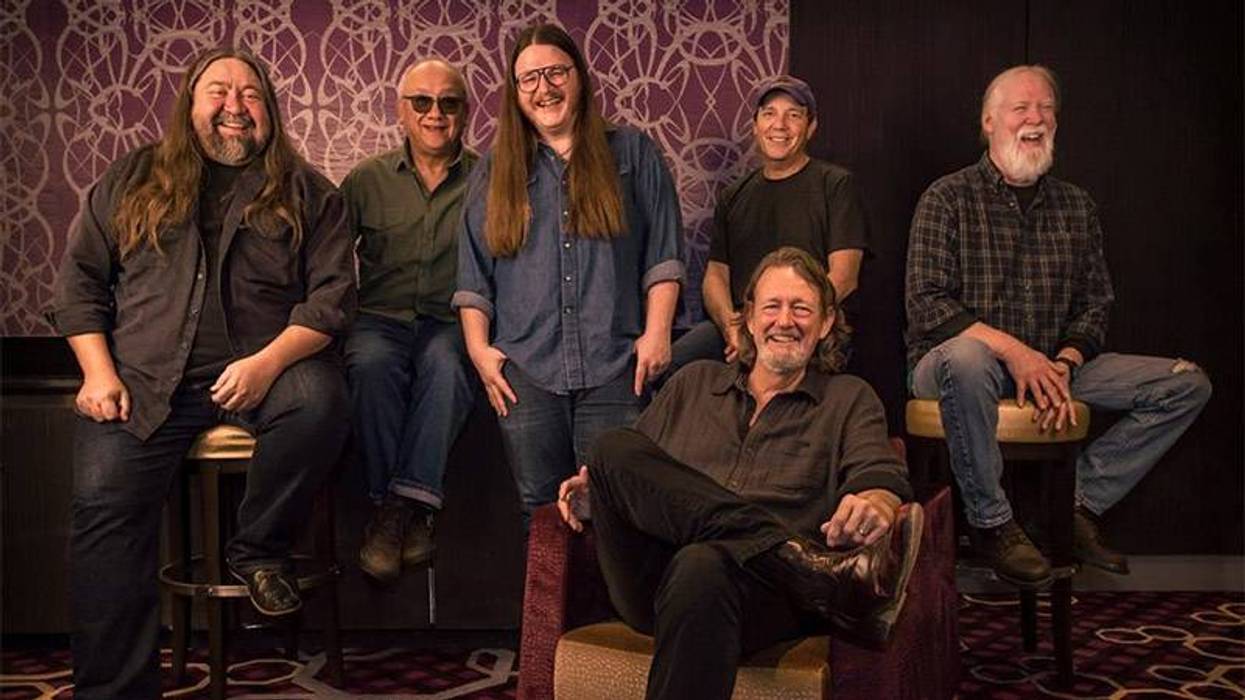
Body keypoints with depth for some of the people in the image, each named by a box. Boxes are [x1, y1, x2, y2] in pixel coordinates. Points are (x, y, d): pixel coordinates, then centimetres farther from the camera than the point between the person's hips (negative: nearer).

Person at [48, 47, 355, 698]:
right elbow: (79, 281, 13)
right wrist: (99, 372, -1)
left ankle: (258, 548, -8)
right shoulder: (131, 179, 15)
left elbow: (332, 295, -1)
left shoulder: (306, 193, 9)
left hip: (263, 367, -1)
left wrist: (269, 362, -16)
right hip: (143, 379, 2)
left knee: (322, 399, -32)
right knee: (104, 504, -17)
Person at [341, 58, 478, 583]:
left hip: (453, 323, -1)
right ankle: (388, 505, -24)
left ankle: (410, 501, -30)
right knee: (372, 363, -31)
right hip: (381, 319, 1)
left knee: (446, 362, -34)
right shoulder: (367, 180, 13)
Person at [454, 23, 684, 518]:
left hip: (613, 366, -1)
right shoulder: (494, 172, 16)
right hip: (525, 370, 2)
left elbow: (662, 255, 6)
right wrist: (478, 348, 0)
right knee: (542, 511, 7)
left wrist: (656, 334, -5)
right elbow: (473, 277, 12)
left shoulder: (632, 153, 12)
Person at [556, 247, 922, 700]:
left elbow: (882, 476, 2)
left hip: (762, 586, -4)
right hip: (652, 585, 4)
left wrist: (876, 506, -24)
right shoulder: (694, 383, 27)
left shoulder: (850, 400, 20)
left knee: (701, 566, -40)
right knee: (615, 448, -27)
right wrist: (600, 487, 3)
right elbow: (632, 469, 28)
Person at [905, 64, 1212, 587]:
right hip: (949, 361, -5)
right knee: (966, 357, -42)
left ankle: (1082, 508, -2)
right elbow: (926, 306, -13)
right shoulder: (948, 199, -3)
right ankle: (990, 522, -21)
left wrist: (1063, 362, -11)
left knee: (1187, 384, -5)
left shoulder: (1076, 206, 12)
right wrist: (1012, 350, -23)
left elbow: (1096, 303, 10)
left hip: (1051, 366, 5)